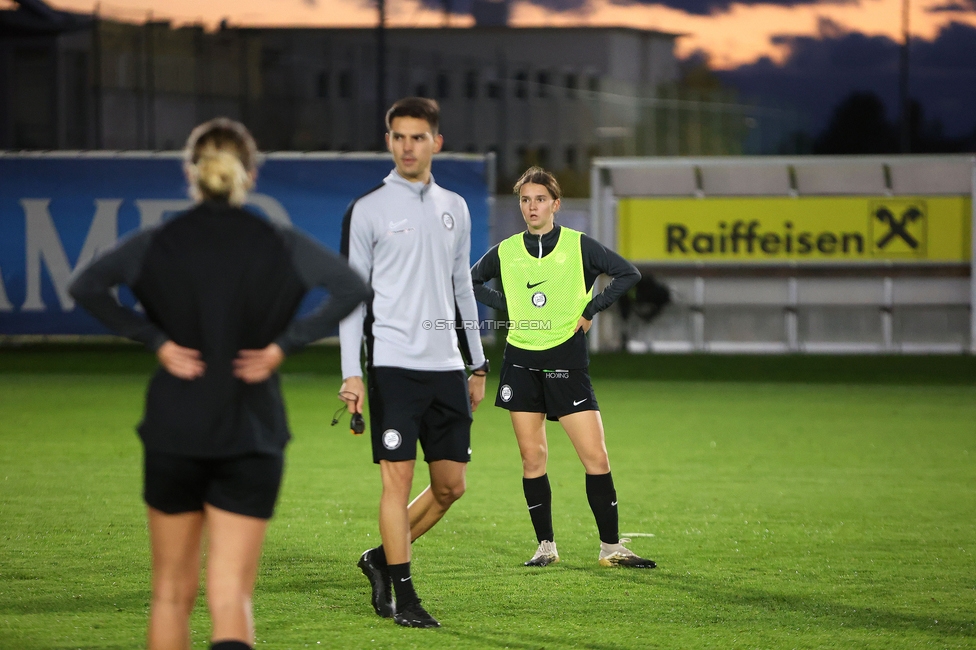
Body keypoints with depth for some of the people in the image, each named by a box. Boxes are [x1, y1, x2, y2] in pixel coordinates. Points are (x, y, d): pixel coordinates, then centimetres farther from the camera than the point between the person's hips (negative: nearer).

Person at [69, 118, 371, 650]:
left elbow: (86, 286, -14)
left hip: (174, 431, 0)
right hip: (253, 432, 0)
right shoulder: (280, 246, -1)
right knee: (231, 599, -2)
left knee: (172, 594, 16)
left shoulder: (158, 243, 0)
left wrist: (156, 340, -9)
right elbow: (352, 288, -11)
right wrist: (284, 344, -8)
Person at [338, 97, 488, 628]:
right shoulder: (366, 210, -2)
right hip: (394, 363, -5)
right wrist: (351, 372, -10)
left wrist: (477, 364, 18)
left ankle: (381, 559, 23)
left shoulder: (454, 208, 14)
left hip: (446, 365, 5)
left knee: (450, 485, 5)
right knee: (398, 477, -7)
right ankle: (402, 595, 2)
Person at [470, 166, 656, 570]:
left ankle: (611, 547, -2)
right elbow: (472, 283, 21)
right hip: (521, 360, 2)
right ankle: (545, 546, 12)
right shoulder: (505, 252, 5)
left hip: (566, 359, -2)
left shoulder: (578, 245, -1)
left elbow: (628, 273, 4)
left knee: (596, 457, -8)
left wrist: (590, 310, -1)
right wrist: (506, 306, 7)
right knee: (532, 458, 3)